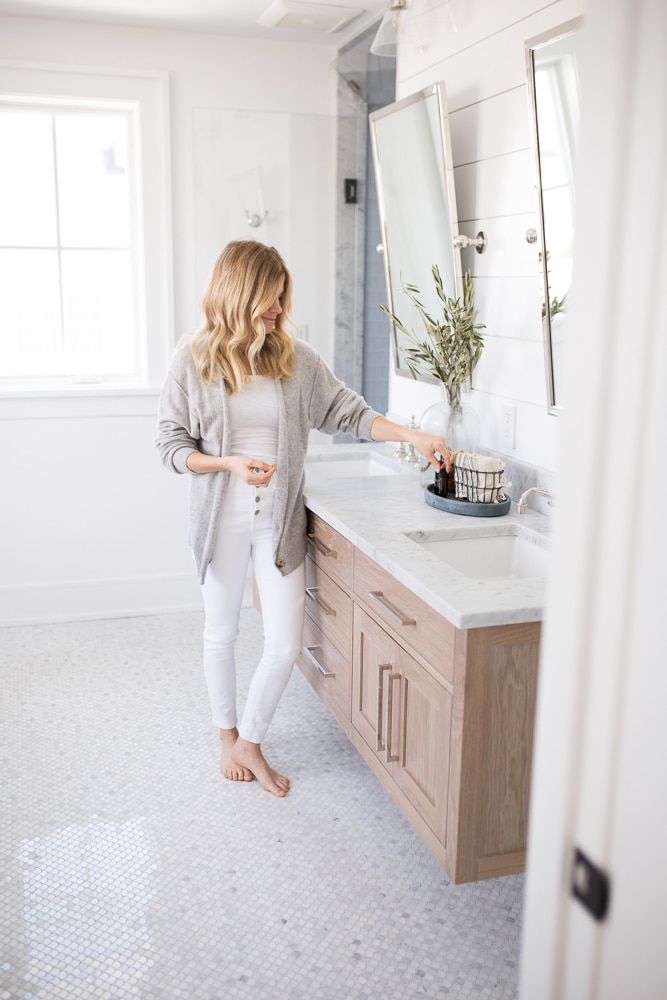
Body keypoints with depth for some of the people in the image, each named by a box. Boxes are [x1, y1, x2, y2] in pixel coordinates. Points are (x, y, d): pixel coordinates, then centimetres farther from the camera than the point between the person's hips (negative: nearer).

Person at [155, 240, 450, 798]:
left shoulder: (296, 358, -2)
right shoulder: (194, 359, -7)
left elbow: (349, 412, 0)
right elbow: (170, 444, -5)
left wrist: (412, 436, -11)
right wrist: (230, 464, -20)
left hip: (281, 520, 2)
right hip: (222, 518, -1)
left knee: (286, 644, 2)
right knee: (222, 633, 16)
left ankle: (251, 742, 28)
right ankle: (227, 736, 40)